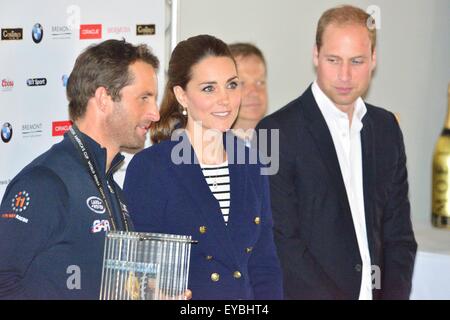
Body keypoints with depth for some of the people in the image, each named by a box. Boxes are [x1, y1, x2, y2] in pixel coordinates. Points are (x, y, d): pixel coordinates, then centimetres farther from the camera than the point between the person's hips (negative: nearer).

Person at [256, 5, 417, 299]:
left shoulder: (387, 128, 10)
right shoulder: (277, 132, -9)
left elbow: (399, 233, 11)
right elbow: (282, 241, -13)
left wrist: (395, 294, -3)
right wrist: (335, 297, -16)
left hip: (378, 291, 5)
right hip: (307, 294, -5)